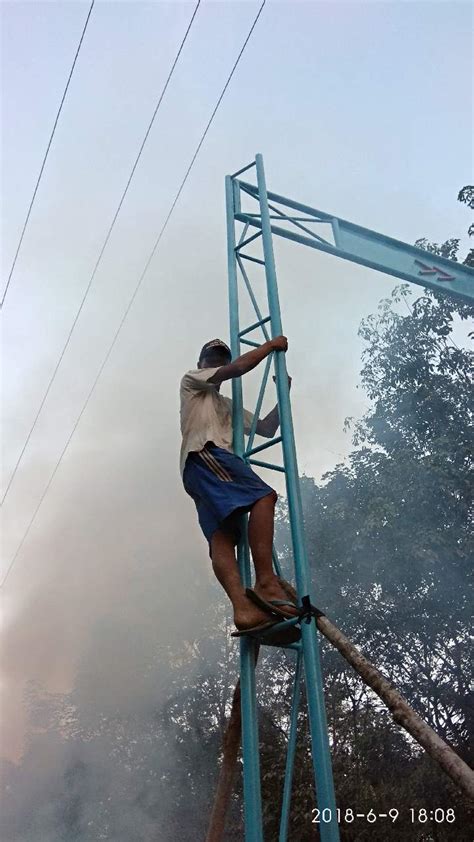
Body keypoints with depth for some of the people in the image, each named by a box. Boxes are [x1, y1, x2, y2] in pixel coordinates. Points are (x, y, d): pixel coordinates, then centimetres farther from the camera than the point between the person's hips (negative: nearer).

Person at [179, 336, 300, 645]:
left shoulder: (230, 407, 42)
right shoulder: (191, 380, 22)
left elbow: (268, 429, 35)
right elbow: (237, 369, 5)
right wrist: (271, 345, 14)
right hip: (205, 453, -7)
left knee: (221, 537, -16)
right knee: (263, 496, -25)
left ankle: (244, 608, -36)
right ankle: (266, 582, -38)